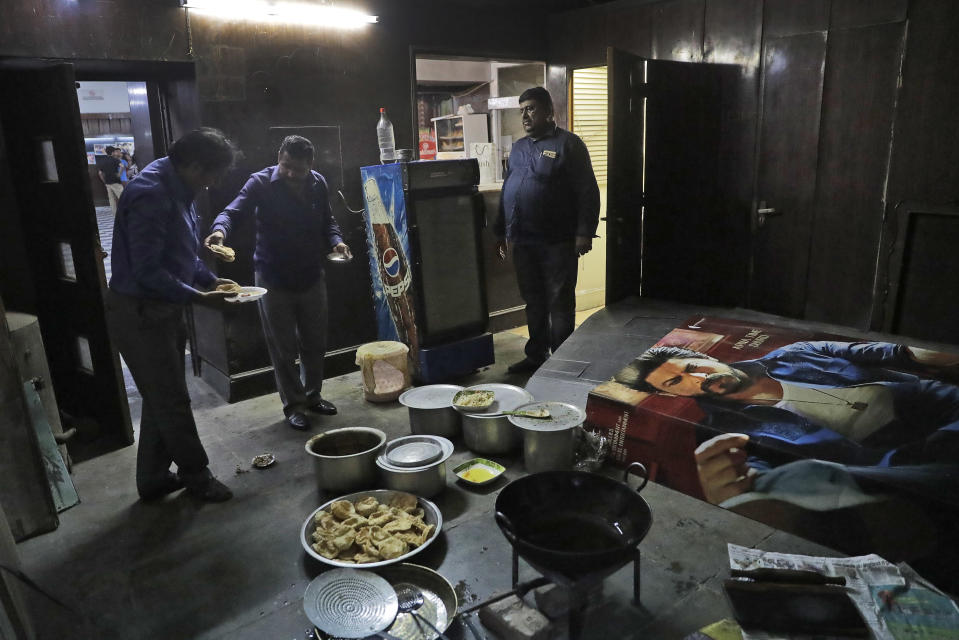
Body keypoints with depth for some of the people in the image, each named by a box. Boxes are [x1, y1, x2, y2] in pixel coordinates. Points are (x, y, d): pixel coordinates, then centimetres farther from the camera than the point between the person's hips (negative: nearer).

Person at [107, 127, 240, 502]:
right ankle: (196, 474, 20)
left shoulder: (178, 190, 8)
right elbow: (147, 271, -26)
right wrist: (200, 297, -21)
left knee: (163, 399, 17)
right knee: (171, 401, 3)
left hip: (164, 310, 10)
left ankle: (153, 478, 31)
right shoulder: (151, 195, -24)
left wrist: (212, 280, 9)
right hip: (140, 313, -10)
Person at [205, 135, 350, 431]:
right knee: (284, 349, 4)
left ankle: (312, 396, 35)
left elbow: (327, 221, 12)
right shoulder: (261, 183, -13)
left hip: (312, 277, 5)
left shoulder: (318, 184, 1)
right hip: (274, 280, -4)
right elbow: (234, 211, -22)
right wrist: (220, 229, -43)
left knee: (315, 344, 15)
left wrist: (336, 240, -8)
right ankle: (293, 405, 21)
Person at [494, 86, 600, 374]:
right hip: (522, 242, 6)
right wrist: (501, 232, 18)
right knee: (534, 302, 14)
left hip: (557, 243, -6)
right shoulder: (518, 148, 17)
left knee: (559, 304, 2)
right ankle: (535, 356, 25)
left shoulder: (568, 144, -2)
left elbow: (588, 192, -8)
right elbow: (507, 192, 21)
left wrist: (584, 233, -16)